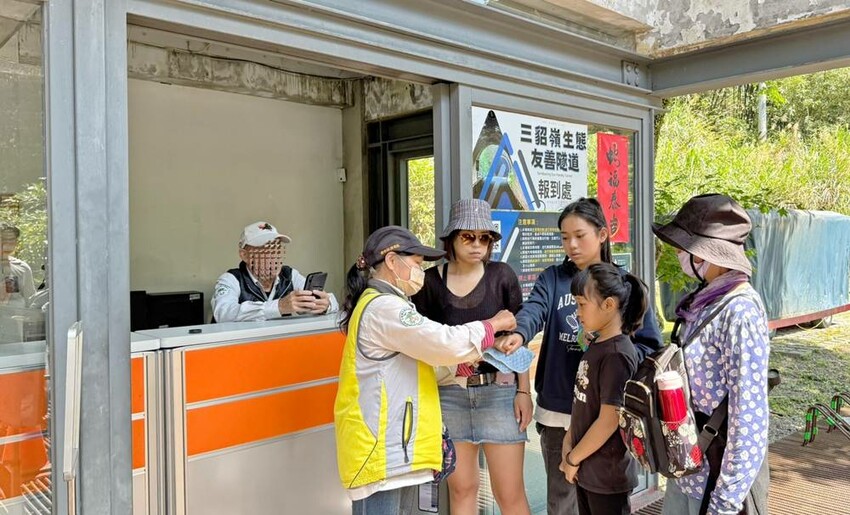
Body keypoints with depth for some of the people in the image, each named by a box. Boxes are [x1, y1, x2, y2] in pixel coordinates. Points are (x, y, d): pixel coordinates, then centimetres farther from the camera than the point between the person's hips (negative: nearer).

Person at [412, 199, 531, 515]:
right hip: (449, 394, 1)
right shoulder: (431, 281, 0)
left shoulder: (502, 276, -1)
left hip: (499, 390, -1)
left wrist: (524, 391, -1)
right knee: (461, 489, 11)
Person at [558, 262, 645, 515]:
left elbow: (609, 420, -22)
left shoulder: (617, 354, -21)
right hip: (586, 468, 8)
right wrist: (568, 444, 3)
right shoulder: (596, 345, 5)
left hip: (607, 473, -8)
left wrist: (573, 458, -12)